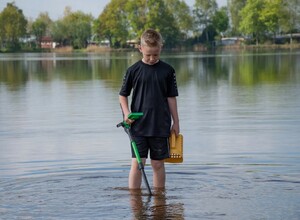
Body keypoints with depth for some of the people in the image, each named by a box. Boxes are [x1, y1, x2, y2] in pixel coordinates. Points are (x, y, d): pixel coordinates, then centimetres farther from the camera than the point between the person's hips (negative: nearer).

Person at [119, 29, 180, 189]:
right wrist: (126, 113, -8)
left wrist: (176, 122, 7)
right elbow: (122, 95, 7)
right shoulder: (133, 70, 0)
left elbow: (171, 97, 7)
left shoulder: (167, 71, 2)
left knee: (158, 164, 8)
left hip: (161, 126, 1)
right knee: (137, 163, -4)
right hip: (138, 126, -1)